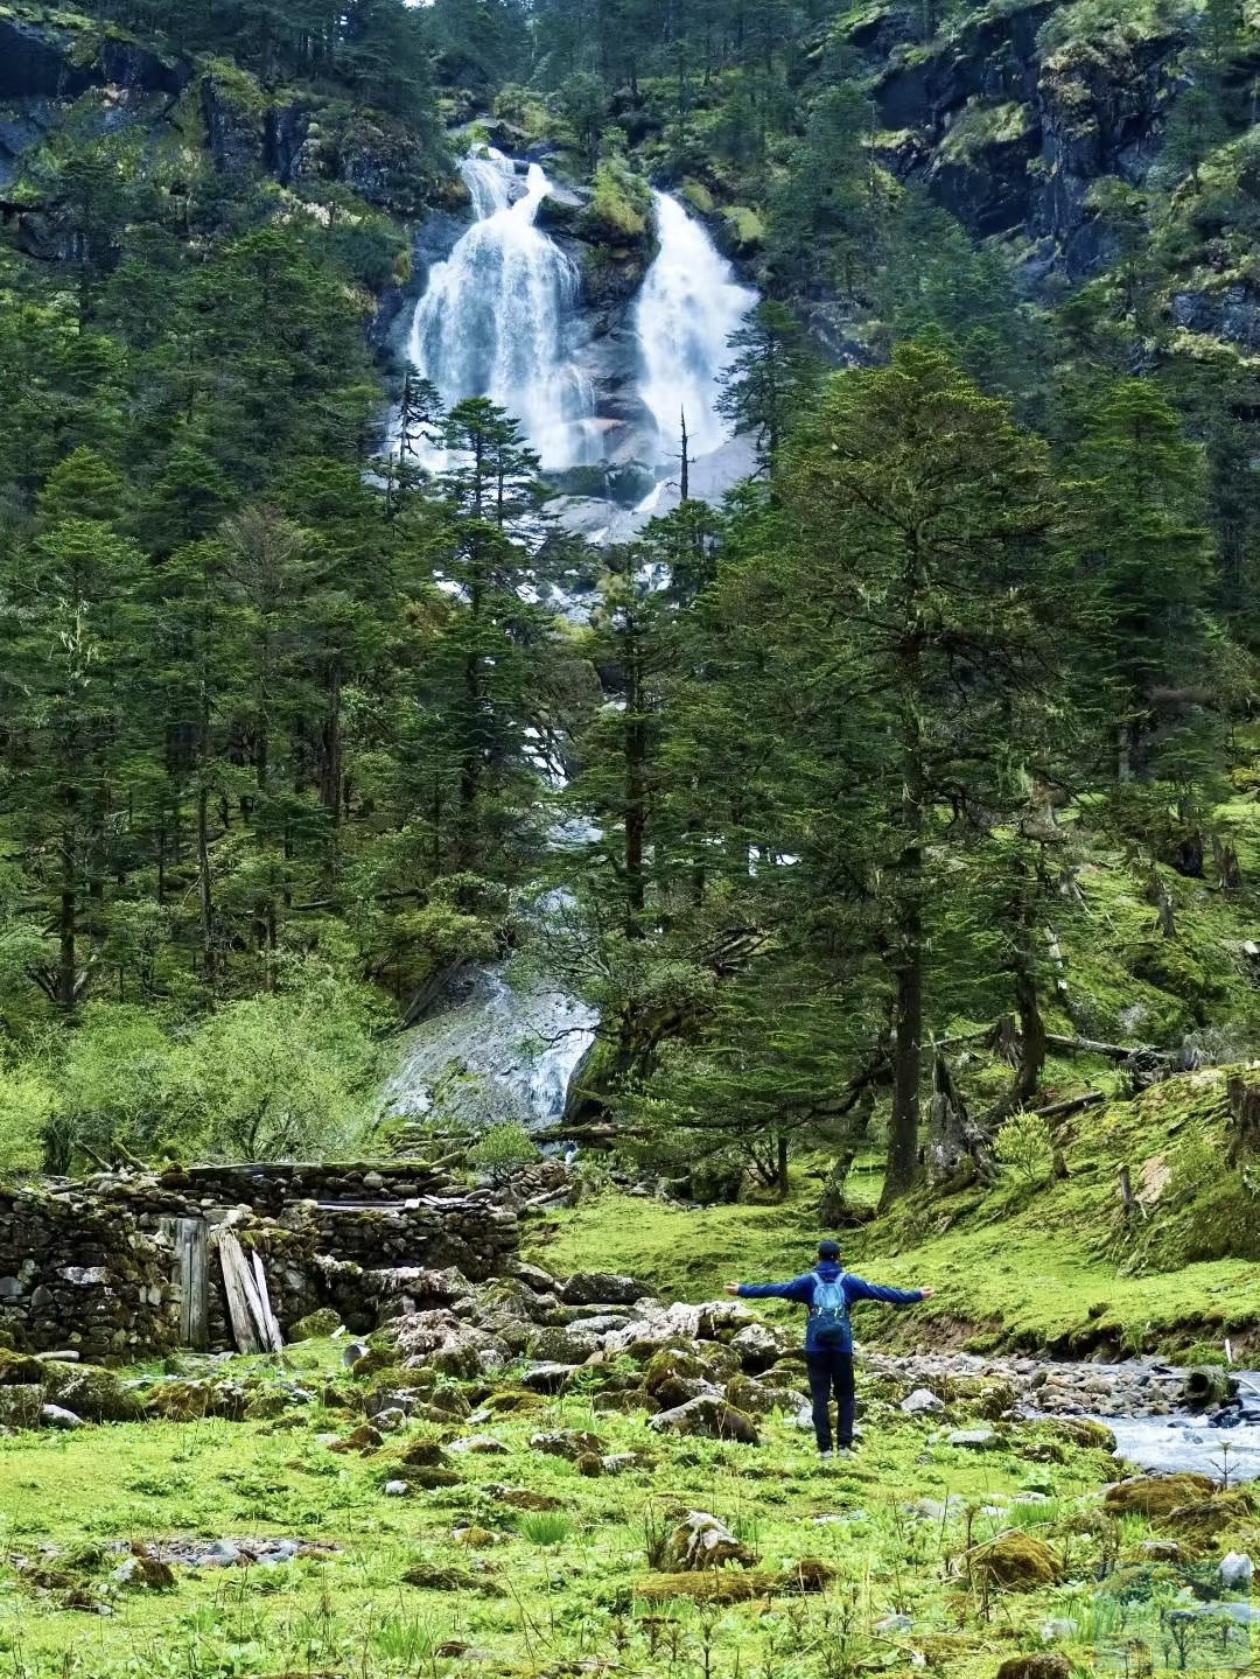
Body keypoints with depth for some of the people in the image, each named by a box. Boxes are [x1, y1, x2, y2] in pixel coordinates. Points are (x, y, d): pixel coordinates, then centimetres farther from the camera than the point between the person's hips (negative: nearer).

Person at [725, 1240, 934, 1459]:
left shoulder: (809, 1281, 4)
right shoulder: (848, 1281, 4)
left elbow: (776, 1289, 0)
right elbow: (880, 1291, 3)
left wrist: (742, 1290, 3)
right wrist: (917, 1295, 8)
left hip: (816, 1348, 0)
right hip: (842, 1348, 0)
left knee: (820, 1398, 4)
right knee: (845, 1397, 12)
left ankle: (825, 1447, 0)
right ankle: (845, 1444, 3)